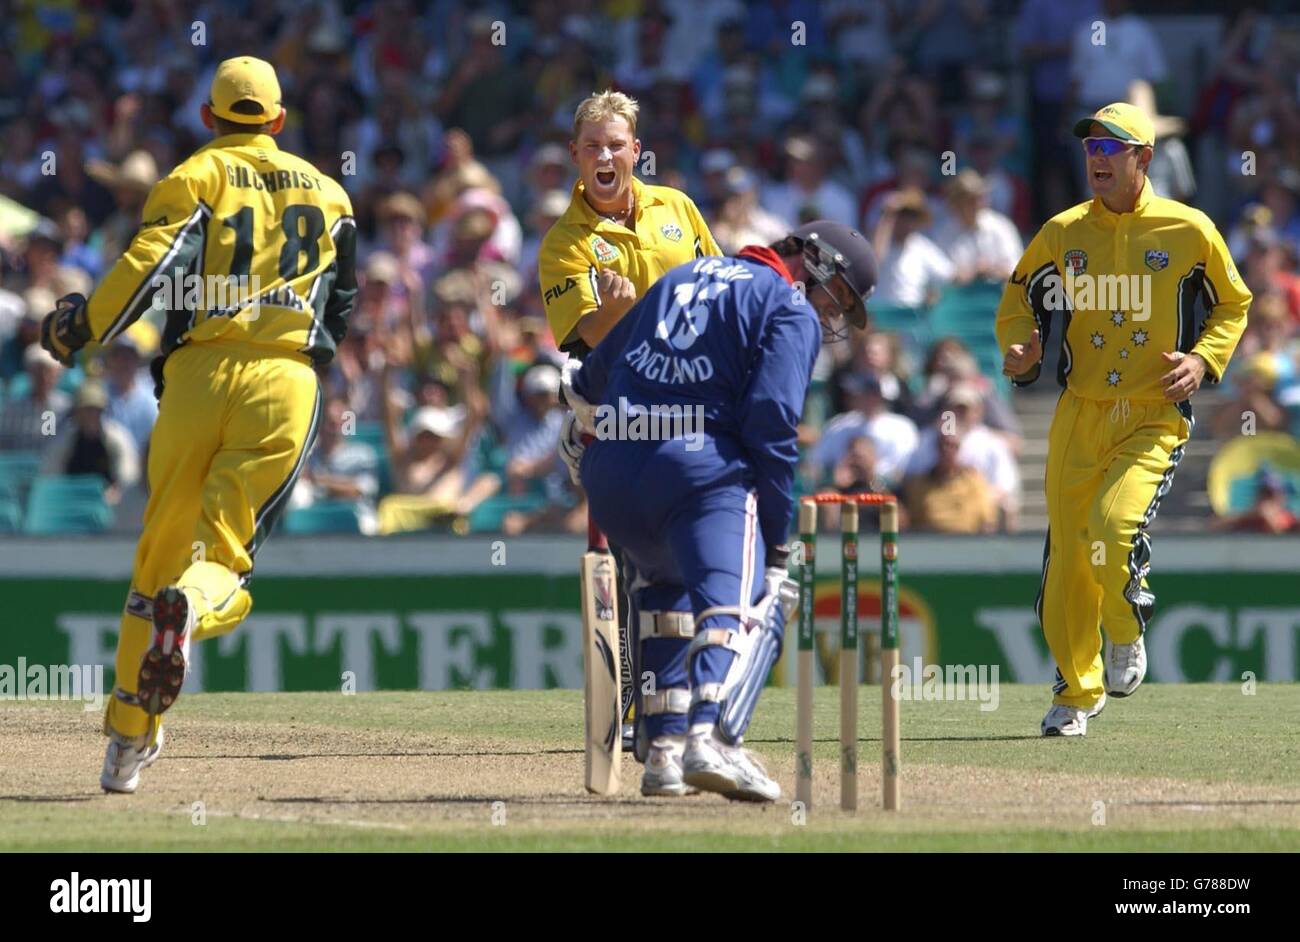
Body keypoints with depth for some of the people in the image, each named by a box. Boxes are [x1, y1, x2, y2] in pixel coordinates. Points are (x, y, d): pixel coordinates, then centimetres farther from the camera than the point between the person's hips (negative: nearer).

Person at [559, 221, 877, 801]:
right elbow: (771, 425, -7)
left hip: (608, 475, 7)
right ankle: (711, 739, -43)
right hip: (701, 470, -7)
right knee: (744, 605, -18)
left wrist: (586, 427, 54)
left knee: (667, 588, 28)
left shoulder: (679, 278, 28)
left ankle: (663, 752, 19)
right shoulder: (792, 312, 6)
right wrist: (776, 539, -5)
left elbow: (587, 383, 34)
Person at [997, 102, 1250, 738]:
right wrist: (1019, 352, -1)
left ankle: (1127, 637, 6)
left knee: (1114, 528, -24)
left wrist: (1203, 359, -6)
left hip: (1155, 420, -3)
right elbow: (1019, 298, 19)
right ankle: (1077, 692, 19)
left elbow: (1233, 304, 11)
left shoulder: (1190, 231, -1)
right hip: (1079, 418, 3)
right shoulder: (1063, 233, 6)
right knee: (1066, 556, 1)